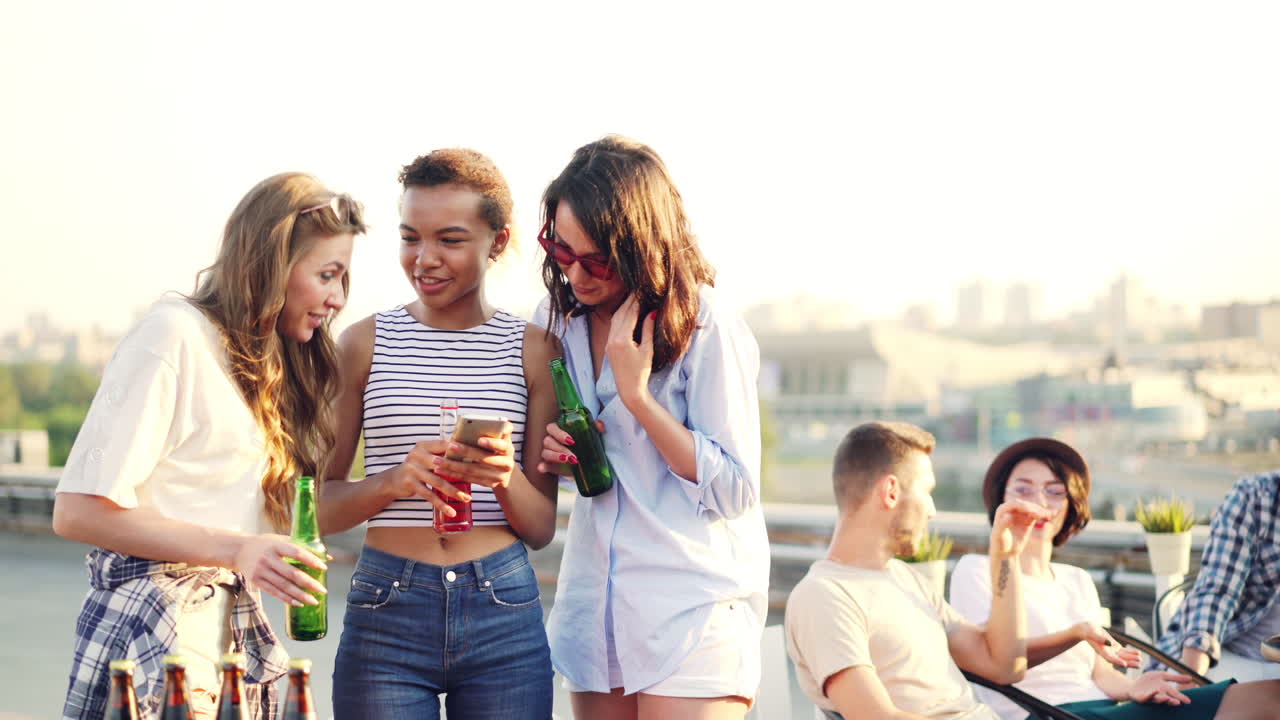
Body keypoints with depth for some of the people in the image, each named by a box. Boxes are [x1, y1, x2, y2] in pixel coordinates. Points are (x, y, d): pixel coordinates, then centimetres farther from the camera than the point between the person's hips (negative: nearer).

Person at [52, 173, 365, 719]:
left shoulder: (265, 363, 18)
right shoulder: (174, 335, -9)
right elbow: (78, 511, -16)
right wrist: (235, 549, -20)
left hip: (237, 628, 8)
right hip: (155, 627, -8)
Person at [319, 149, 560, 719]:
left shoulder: (533, 350, 5)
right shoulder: (365, 342, 4)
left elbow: (541, 528, 6)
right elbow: (320, 507, 4)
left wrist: (506, 477, -14)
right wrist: (394, 481, -15)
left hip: (504, 617, 1)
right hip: (386, 613, -1)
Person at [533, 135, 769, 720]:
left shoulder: (705, 325, -11)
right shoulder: (556, 319, 7)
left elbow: (735, 490, -12)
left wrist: (637, 394, -18)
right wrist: (549, 453, -3)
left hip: (693, 609, -6)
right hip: (593, 604, 6)